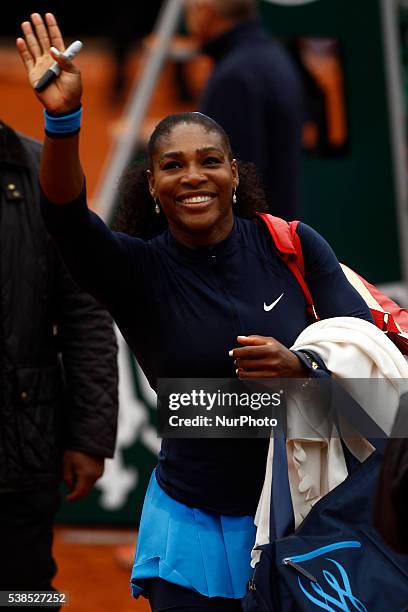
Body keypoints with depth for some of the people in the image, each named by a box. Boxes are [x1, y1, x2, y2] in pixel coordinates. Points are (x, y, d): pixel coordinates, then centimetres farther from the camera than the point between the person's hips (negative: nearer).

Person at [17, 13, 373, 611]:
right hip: (198, 527, -1)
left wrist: (299, 367, -27)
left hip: (304, 510, 1)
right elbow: (65, 217, -26)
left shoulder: (292, 247, -4)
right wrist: (62, 119, -44)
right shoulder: (138, 270, -6)